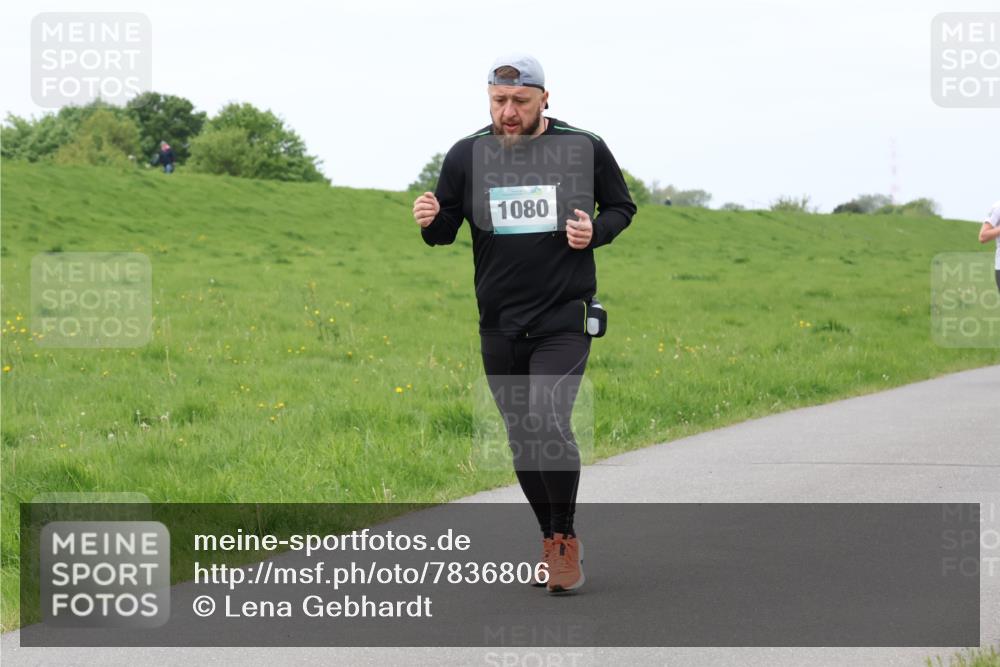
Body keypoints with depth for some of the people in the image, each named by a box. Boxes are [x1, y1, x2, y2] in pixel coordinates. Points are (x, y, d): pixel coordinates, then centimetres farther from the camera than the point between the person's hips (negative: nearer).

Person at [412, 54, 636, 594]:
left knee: (549, 424, -19)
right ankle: (550, 541, 27)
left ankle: (566, 538, -2)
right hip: (500, 324, 3)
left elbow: (621, 208, 10)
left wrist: (595, 232, -11)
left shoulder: (584, 149, -3)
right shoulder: (466, 155, 1)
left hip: (563, 320, -3)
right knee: (521, 438, 9)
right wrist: (430, 222, -15)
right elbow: (446, 231, 8)